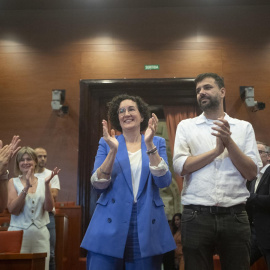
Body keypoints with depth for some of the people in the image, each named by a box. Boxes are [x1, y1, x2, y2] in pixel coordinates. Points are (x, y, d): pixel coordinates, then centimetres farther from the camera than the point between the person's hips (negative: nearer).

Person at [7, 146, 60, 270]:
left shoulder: (42, 182, 7)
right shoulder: (13, 182, 3)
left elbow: (49, 208, -5)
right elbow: (12, 209, -9)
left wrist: (47, 184, -15)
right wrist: (26, 187, -18)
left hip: (41, 233, 2)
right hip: (19, 233, -1)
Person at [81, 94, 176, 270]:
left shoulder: (157, 142, 6)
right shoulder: (106, 143, 6)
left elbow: (164, 182, -8)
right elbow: (98, 185, -4)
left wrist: (149, 145, -18)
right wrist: (113, 150, -16)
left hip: (148, 225, 1)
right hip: (110, 224, 0)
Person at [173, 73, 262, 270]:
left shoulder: (244, 127, 8)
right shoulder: (186, 126, 7)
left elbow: (252, 173, 0)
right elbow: (180, 166, -6)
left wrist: (229, 142, -11)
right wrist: (217, 150, -9)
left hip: (235, 216, 1)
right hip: (196, 216, 0)